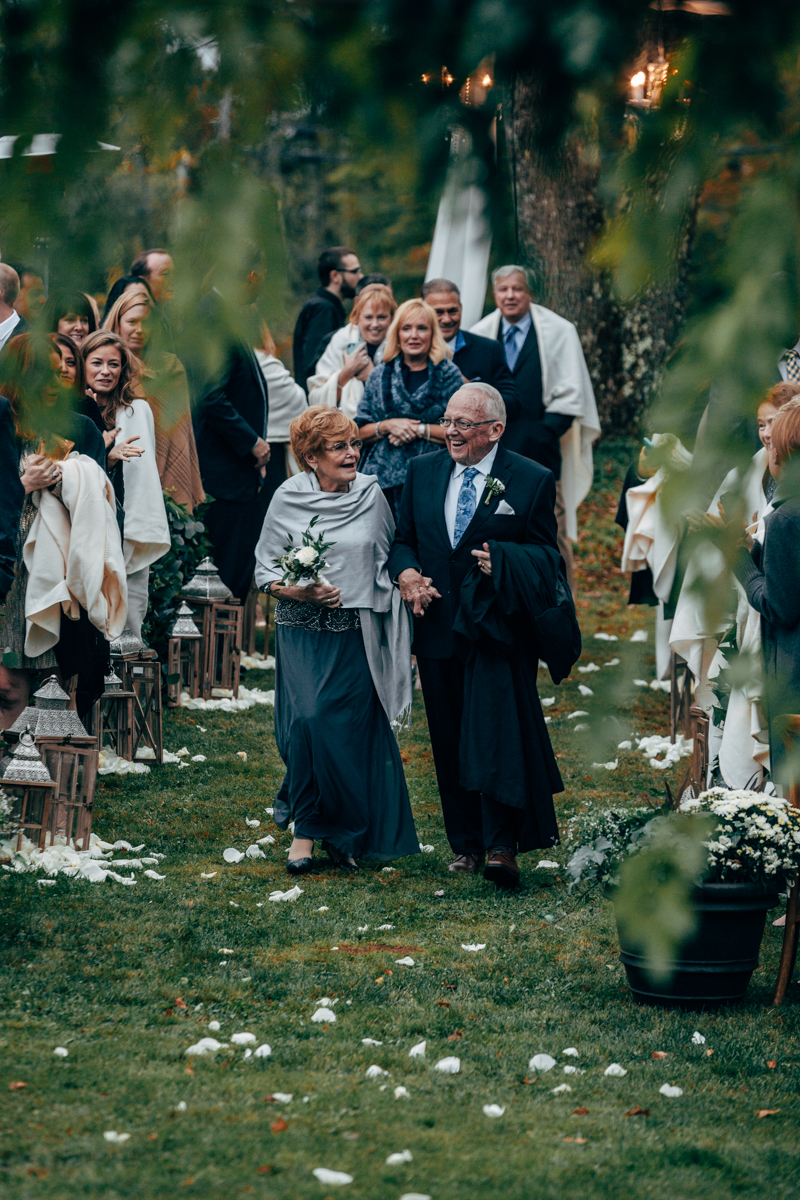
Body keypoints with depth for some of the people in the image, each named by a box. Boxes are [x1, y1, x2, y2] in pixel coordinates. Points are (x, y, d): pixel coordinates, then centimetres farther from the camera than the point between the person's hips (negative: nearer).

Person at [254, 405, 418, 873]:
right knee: (308, 720, -15)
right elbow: (266, 569, 3)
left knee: (349, 728, -3)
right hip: (302, 630, -1)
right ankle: (306, 829, -1)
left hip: (356, 633, 1)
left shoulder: (372, 495, 2)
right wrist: (300, 592, -16)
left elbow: (390, 560, 11)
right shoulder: (289, 498, -1)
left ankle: (344, 832, 15)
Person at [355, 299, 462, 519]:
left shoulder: (449, 375, 5)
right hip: (385, 477, 2)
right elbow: (359, 431, 11)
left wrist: (419, 430, -9)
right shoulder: (381, 375, 12)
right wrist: (388, 425, -7)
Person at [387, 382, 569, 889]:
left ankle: (502, 847, -12)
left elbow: (548, 556, -4)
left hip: (498, 627, -5)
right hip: (438, 627, 5)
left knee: (496, 731, -14)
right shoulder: (424, 471, 10)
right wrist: (406, 571, -6)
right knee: (450, 744, 9)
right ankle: (465, 843, 20)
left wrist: (503, 561, -22)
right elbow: (404, 538, 15)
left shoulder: (532, 481, -3)